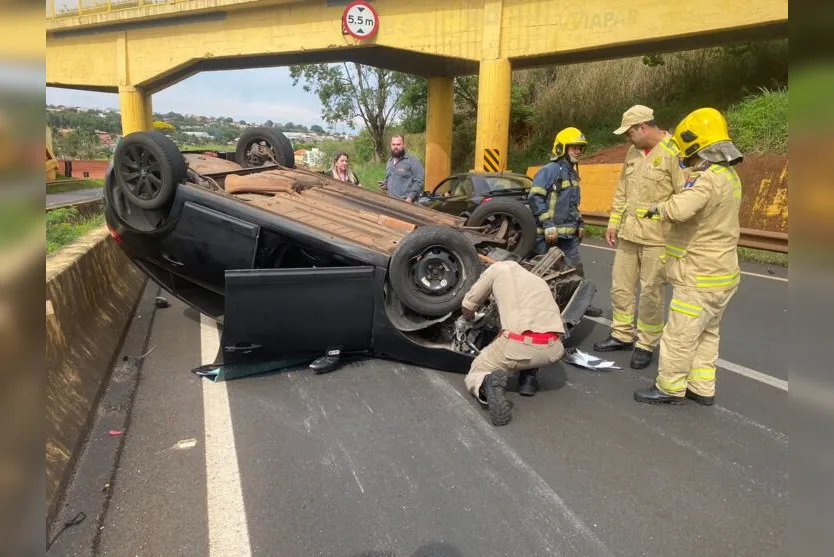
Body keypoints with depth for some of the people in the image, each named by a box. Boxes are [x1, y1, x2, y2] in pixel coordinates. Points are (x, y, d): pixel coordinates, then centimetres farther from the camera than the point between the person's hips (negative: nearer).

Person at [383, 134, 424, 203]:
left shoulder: (413, 161, -5)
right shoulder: (390, 162, 19)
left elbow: (418, 181, -11)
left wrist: (410, 198, -19)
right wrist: (385, 184, 11)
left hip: (406, 202, -7)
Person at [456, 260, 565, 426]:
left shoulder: (500, 267, 18)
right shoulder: (537, 280, 33)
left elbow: (468, 306, 22)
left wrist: (464, 320, 45)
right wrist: (490, 348, 48)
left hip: (518, 346, -5)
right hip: (552, 349, 5)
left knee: (474, 375, 20)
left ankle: (489, 384, -14)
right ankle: (528, 378, 21)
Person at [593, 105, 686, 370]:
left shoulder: (673, 152, -13)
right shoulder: (633, 152, 11)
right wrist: (613, 223, 15)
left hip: (658, 237, -7)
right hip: (628, 233, 7)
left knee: (651, 294, 2)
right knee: (620, 287, 14)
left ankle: (646, 345, 17)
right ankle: (622, 335, 29)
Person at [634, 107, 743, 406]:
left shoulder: (709, 178, -22)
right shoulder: (729, 175, 11)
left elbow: (679, 208, -38)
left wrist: (658, 206, -19)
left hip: (700, 277, -10)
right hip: (721, 272, 10)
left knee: (680, 335, 3)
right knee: (707, 333, 18)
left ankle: (669, 387, 16)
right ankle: (702, 388, 28)